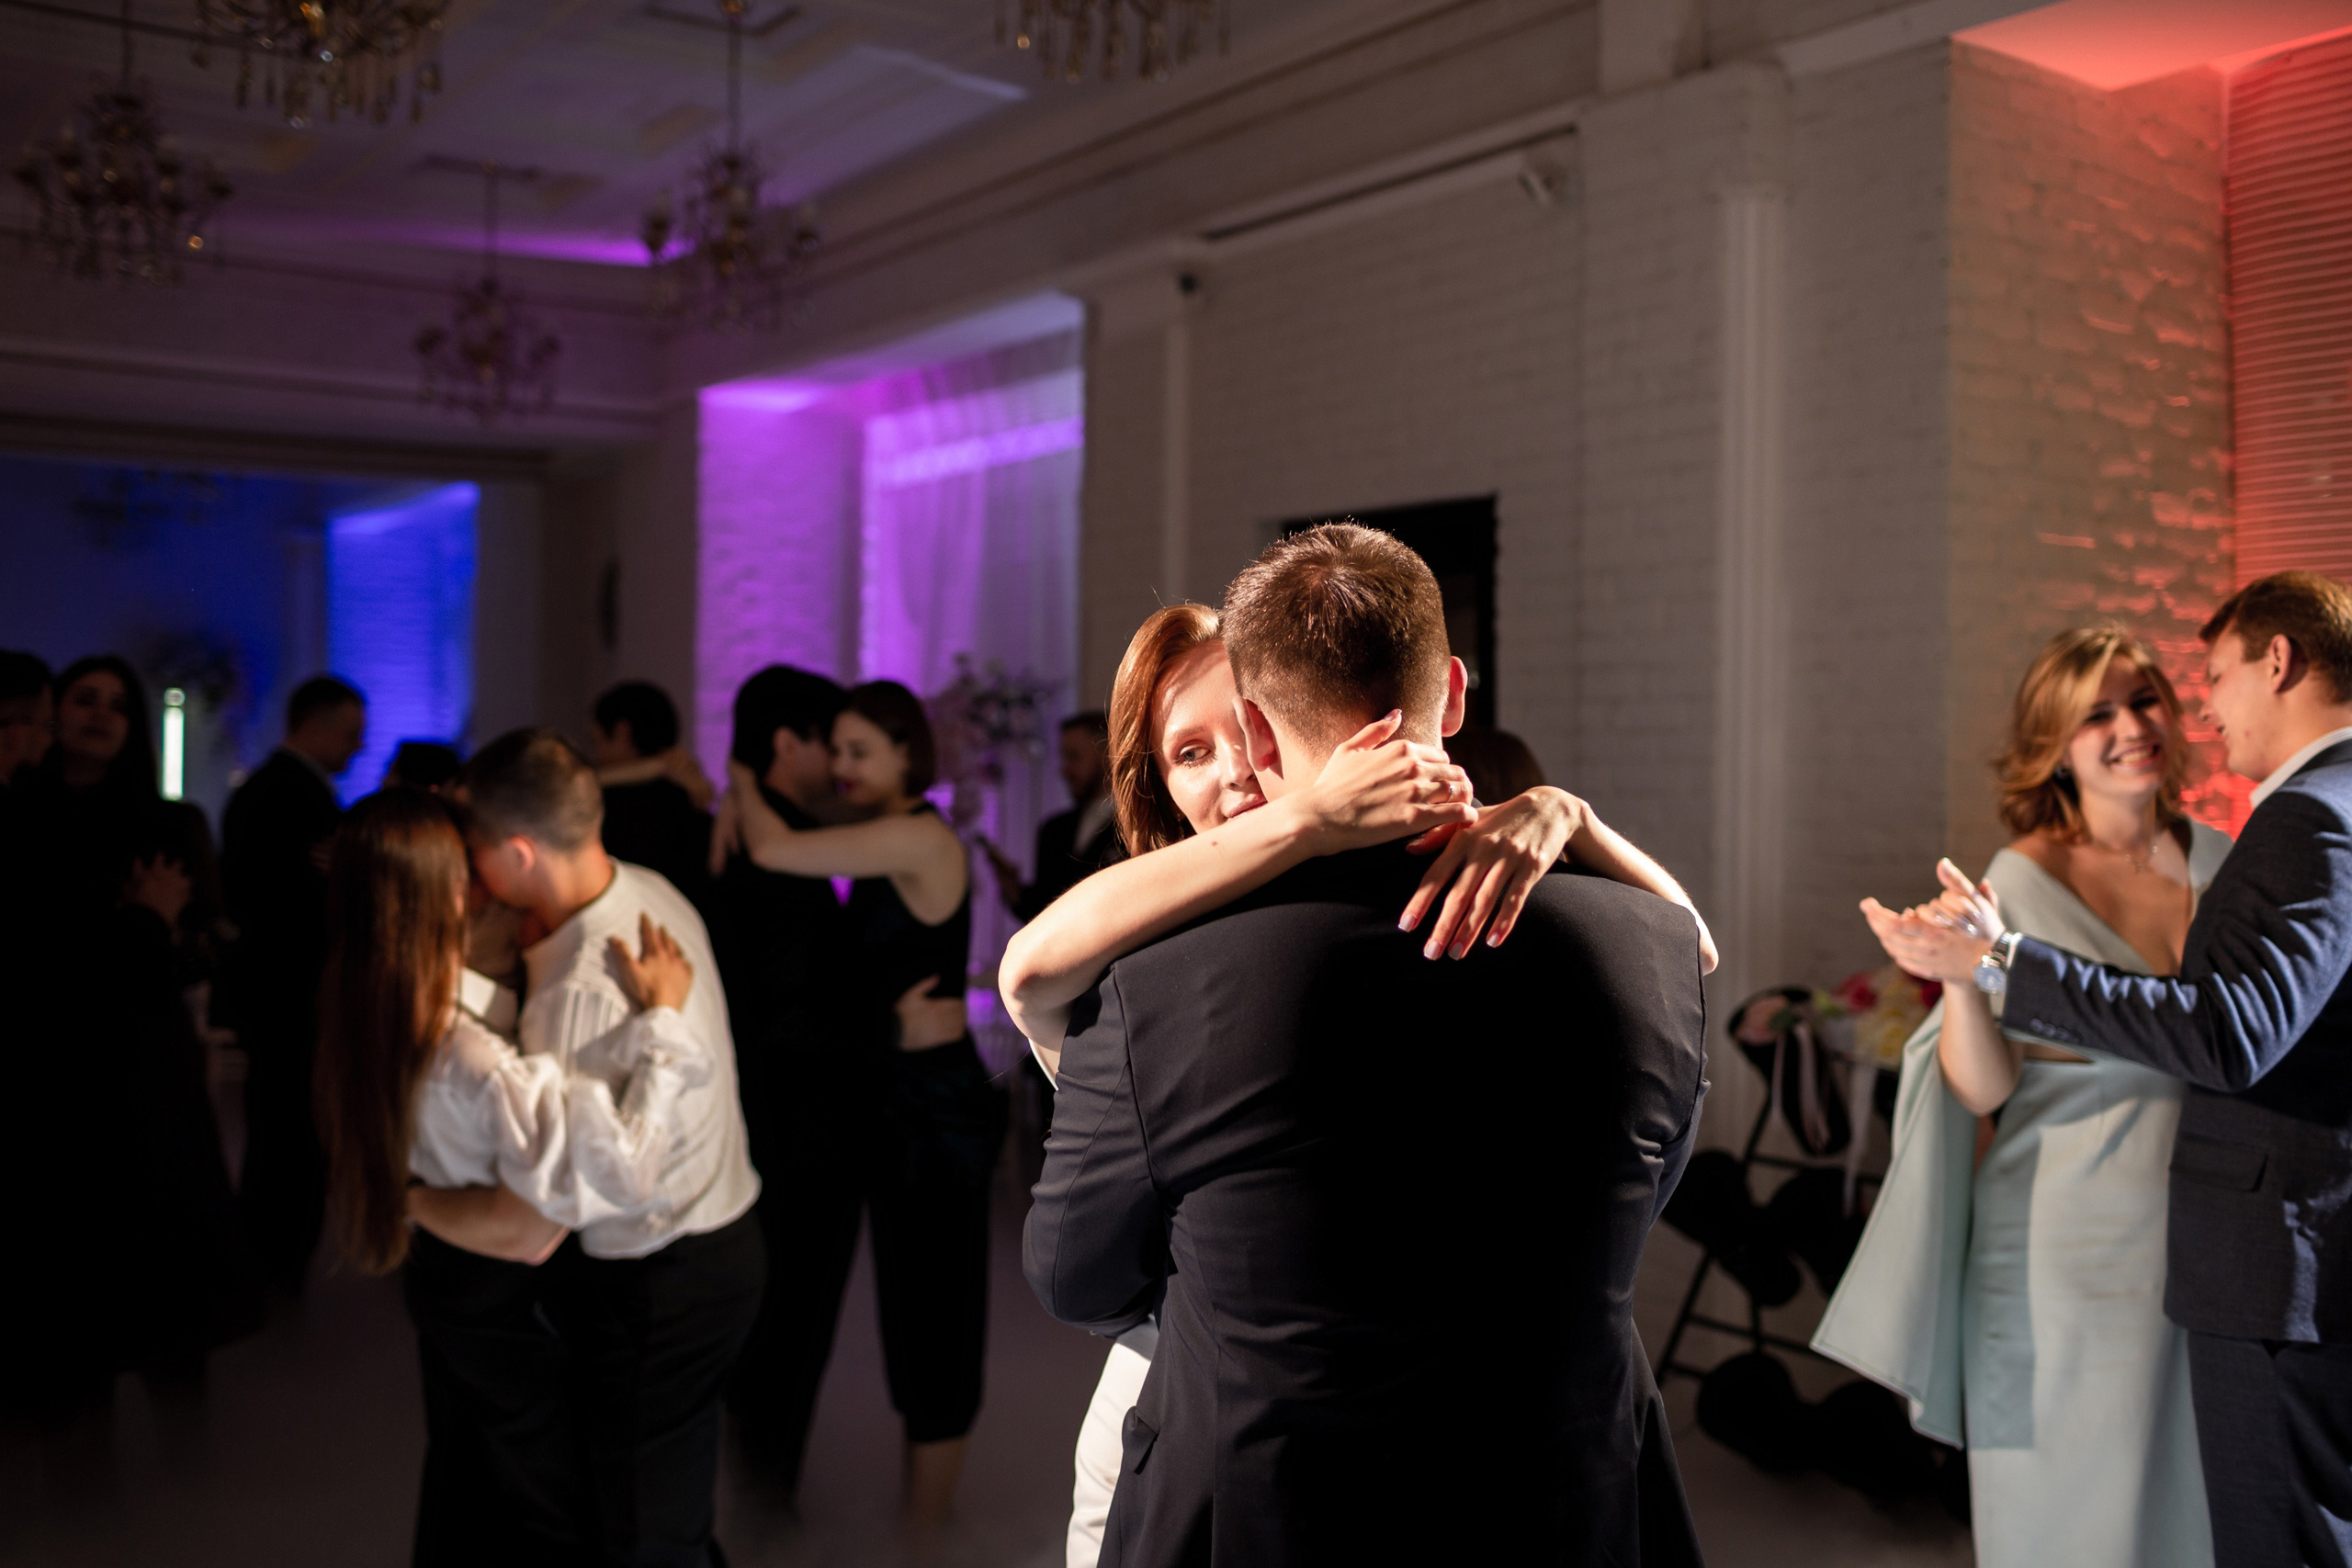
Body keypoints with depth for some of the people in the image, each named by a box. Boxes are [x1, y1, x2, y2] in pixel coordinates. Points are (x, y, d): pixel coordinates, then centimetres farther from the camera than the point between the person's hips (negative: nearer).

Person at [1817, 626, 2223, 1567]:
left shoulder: (2219, 859, 4)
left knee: (2192, 1491, 15)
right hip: (2073, 1244, -4)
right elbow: (1984, 1088, -14)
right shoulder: (2024, 881, -9)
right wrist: (1960, 971, -29)